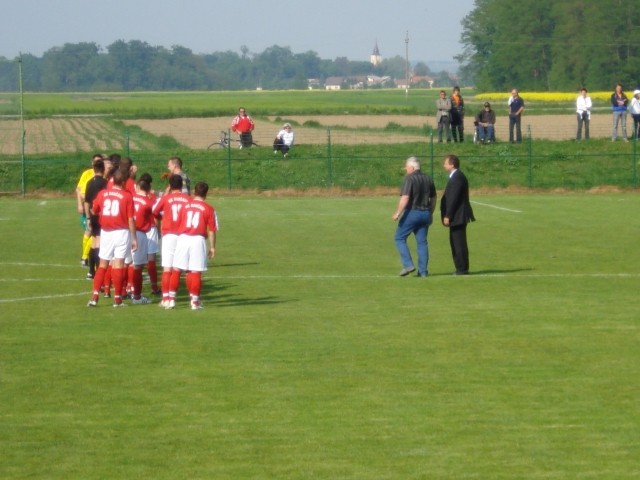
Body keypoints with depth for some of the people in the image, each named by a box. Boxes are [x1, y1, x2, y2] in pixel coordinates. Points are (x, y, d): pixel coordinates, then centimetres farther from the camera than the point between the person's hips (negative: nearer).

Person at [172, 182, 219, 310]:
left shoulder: (185, 206, 8)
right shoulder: (209, 209, 0)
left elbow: (178, 223, 11)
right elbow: (211, 230, -2)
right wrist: (212, 247, 4)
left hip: (183, 238, 2)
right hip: (198, 240, -2)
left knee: (176, 269, 9)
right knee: (195, 271, 0)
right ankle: (195, 301, 2)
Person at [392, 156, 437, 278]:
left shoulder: (409, 179, -12)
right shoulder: (428, 179, 10)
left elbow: (405, 198, -20)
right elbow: (433, 198, 16)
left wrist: (397, 213, -17)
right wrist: (430, 213, 24)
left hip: (412, 212, -6)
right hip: (425, 213, 6)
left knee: (400, 238, 5)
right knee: (422, 242, 8)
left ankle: (408, 264, -6)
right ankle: (423, 271, 6)